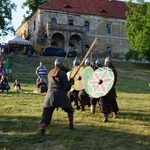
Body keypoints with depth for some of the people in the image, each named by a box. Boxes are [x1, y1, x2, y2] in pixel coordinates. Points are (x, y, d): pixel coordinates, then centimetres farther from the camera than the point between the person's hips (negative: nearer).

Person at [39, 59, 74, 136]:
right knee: (69, 110, 20)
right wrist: (71, 82, 13)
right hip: (60, 94, -3)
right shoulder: (62, 73, -4)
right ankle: (71, 125, 26)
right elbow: (67, 86, -7)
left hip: (50, 94, 3)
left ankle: (42, 128, -14)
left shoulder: (50, 73, 14)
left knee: (46, 113, 1)